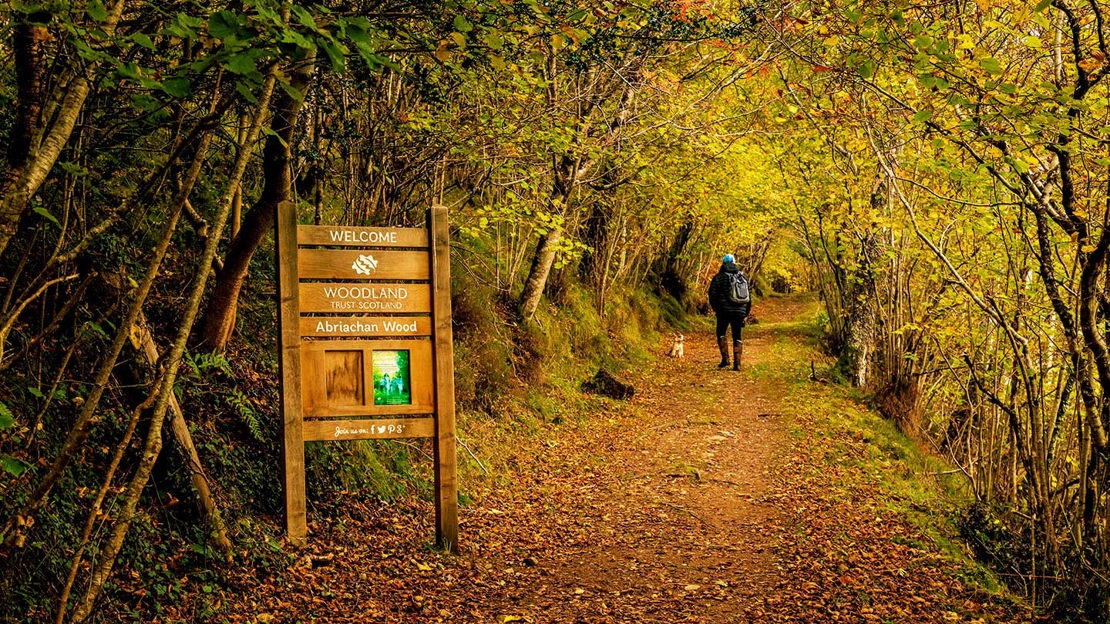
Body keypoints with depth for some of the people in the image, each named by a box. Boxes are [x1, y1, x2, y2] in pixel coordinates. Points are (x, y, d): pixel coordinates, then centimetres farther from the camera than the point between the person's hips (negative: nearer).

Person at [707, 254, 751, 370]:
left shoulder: (718, 277, 0)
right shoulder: (742, 277, 13)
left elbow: (712, 294, -2)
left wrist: (715, 308, 13)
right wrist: (746, 313, 21)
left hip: (724, 311, -3)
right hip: (740, 312, 3)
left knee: (721, 333, 12)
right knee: (737, 337, 8)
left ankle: (725, 358, -2)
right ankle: (737, 363, 3)